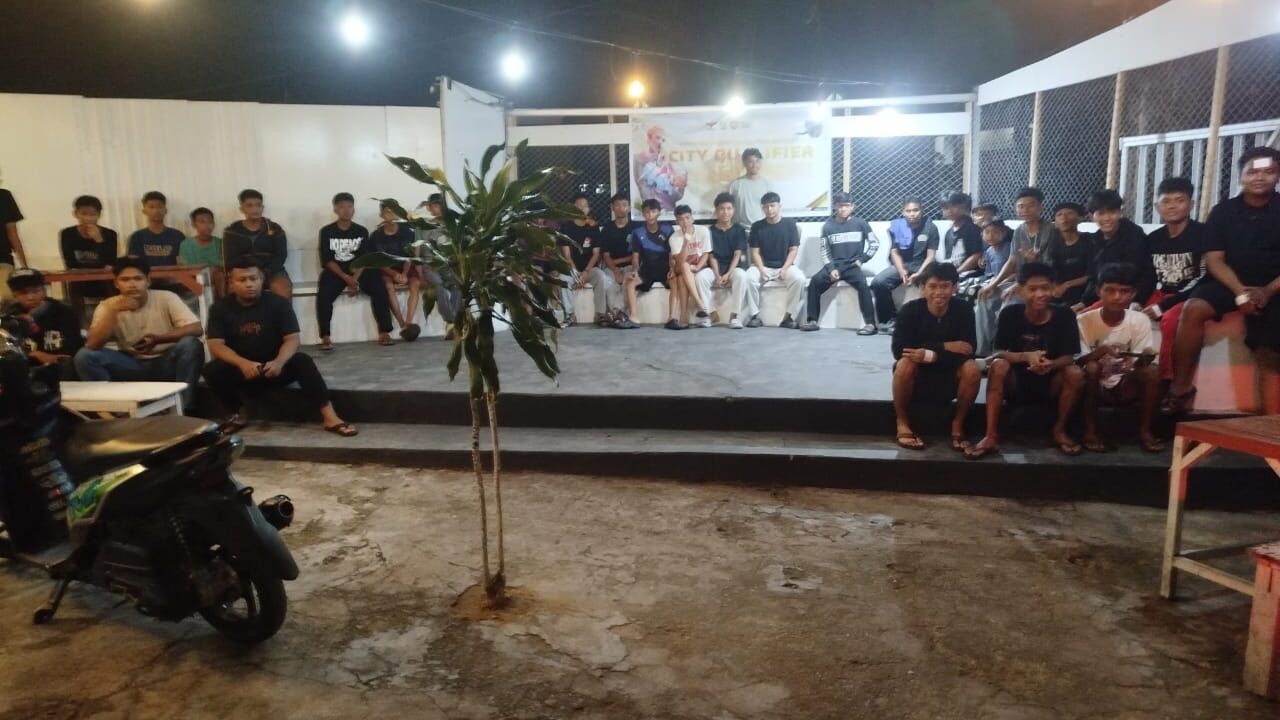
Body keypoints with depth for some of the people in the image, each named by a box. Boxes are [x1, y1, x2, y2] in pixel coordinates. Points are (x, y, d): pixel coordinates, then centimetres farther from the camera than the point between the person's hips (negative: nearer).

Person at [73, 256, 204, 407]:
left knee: (190, 344, -31)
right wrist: (113, 312, -27)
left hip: (166, 364, -2)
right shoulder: (107, 306, -5)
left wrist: (158, 339, -31)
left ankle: (181, 408, -23)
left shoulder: (166, 298, -11)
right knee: (85, 356, -19)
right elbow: (93, 344, -16)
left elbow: (196, 329, -20)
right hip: (132, 365, 2)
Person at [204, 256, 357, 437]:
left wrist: (279, 362, -35)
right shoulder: (220, 308, -4)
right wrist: (243, 363, -34)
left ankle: (329, 417, -38)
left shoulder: (279, 303, -6)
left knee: (303, 361, -30)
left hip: (274, 367, -1)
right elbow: (216, 345, -13)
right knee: (212, 370, -29)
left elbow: (292, 339, -13)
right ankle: (236, 415, -7)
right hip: (241, 371, 1)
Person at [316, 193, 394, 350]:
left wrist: (355, 278, -21)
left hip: (358, 272, 1)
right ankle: (325, 337, -24)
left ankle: (384, 332, -22)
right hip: (334, 273, -1)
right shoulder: (326, 232, 1)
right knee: (323, 295, -30)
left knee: (379, 288, -24)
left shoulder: (361, 231, 5)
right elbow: (326, 260, -7)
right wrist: (346, 278, -22)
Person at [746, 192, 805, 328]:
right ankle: (756, 315, -18)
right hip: (763, 266, 1)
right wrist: (761, 270, -16)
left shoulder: (789, 223, 1)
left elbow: (793, 249, -1)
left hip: (785, 266, -1)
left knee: (799, 278, -32)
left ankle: (789, 316, -20)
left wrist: (785, 269, -15)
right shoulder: (757, 226, 3)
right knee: (748, 278, -31)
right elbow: (755, 252, 0)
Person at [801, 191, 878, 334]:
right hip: (834, 265, 2)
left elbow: (875, 243, 9)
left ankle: (870, 323, -28)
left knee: (862, 283, -32)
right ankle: (812, 321, -14)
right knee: (815, 282, -23)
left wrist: (862, 259, -2)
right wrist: (831, 269, -8)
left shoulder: (860, 223, 4)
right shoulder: (828, 226, 8)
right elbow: (825, 251, 6)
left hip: (853, 266, -2)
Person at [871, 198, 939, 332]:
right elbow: (894, 252, -1)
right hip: (901, 265, 2)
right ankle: (891, 319, -10)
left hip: (922, 266, -2)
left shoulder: (930, 228, -4)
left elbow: (931, 256, -7)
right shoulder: (896, 226, 0)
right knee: (878, 283, -25)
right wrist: (901, 271, -20)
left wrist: (919, 274, -23)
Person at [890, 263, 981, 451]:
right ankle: (902, 424, -13)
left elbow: (968, 351, -19)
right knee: (905, 363, -33)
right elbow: (899, 350, -26)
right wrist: (945, 347, -26)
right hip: (917, 379, -1)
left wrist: (930, 354, -34)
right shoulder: (910, 310, -16)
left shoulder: (963, 309, -12)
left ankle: (958, 425, -7)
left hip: (950, 379, 1)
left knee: (972, 368, -28)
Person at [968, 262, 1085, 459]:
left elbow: (1068, 357, -13)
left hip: (1050, 385, 1)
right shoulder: (1010, 313, -12)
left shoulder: (1064, 314, -10)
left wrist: (1051, 364, -37)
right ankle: (991, 436, -28)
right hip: (1015, 383, -1)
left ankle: (1059, 431, -4)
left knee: (1076, 374, -27)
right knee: (998, 365, -30)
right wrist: (1026, 357, -36)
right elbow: (1000, 353, -16)